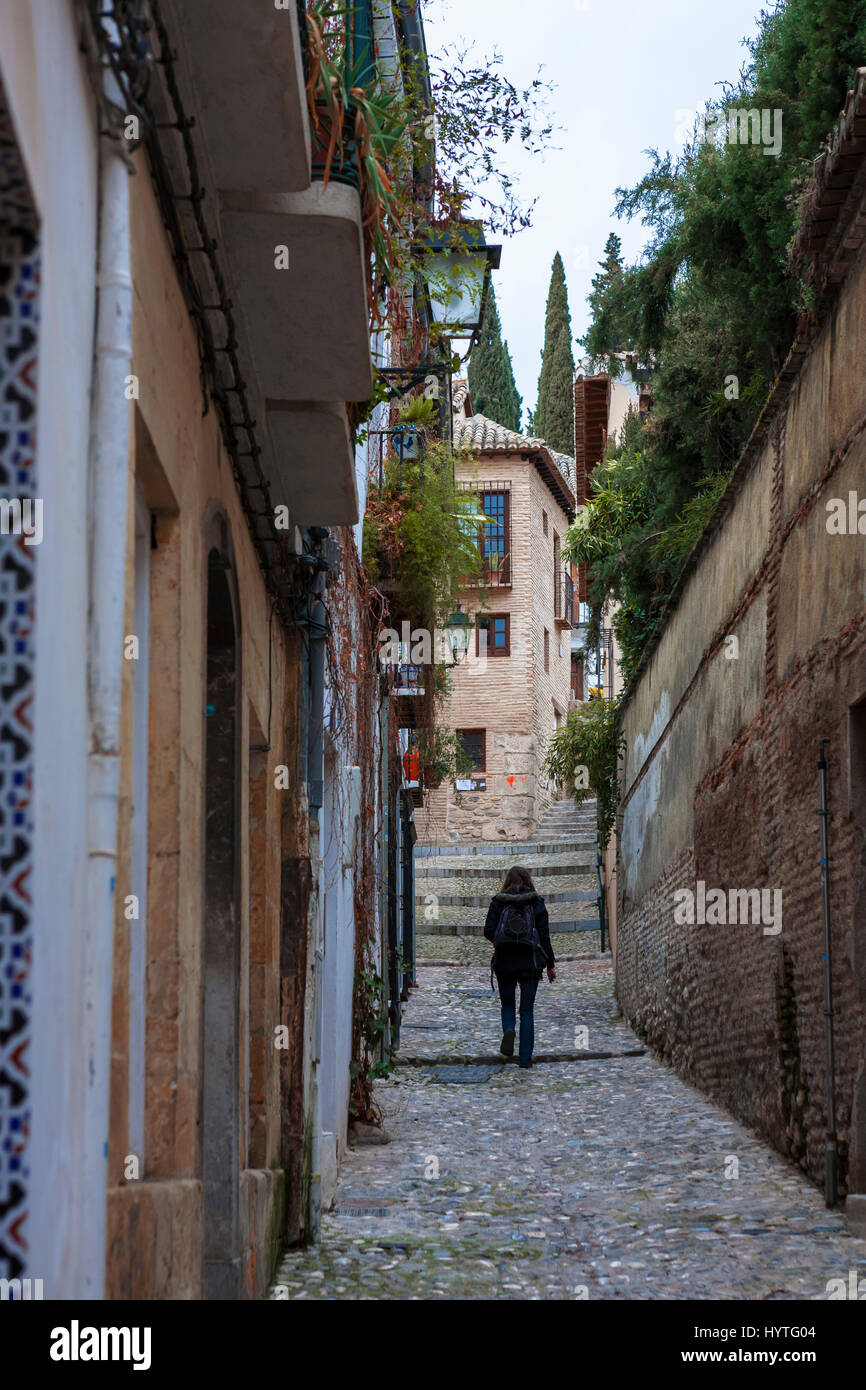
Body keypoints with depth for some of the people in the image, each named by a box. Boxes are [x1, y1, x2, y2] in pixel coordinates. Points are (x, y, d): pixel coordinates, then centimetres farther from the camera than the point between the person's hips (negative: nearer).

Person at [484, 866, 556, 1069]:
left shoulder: (497, 902, 2)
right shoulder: (536, 902, 2)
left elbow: (488, 932, -4)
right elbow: (544, 935, 0)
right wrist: (550, 965, 6)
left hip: (504, 961, 0)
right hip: (530, 961, 0)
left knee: (507, 1005, 16)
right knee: (527, 1010, 7)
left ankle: (508, 1030, -16)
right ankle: (525, 1057, 1)